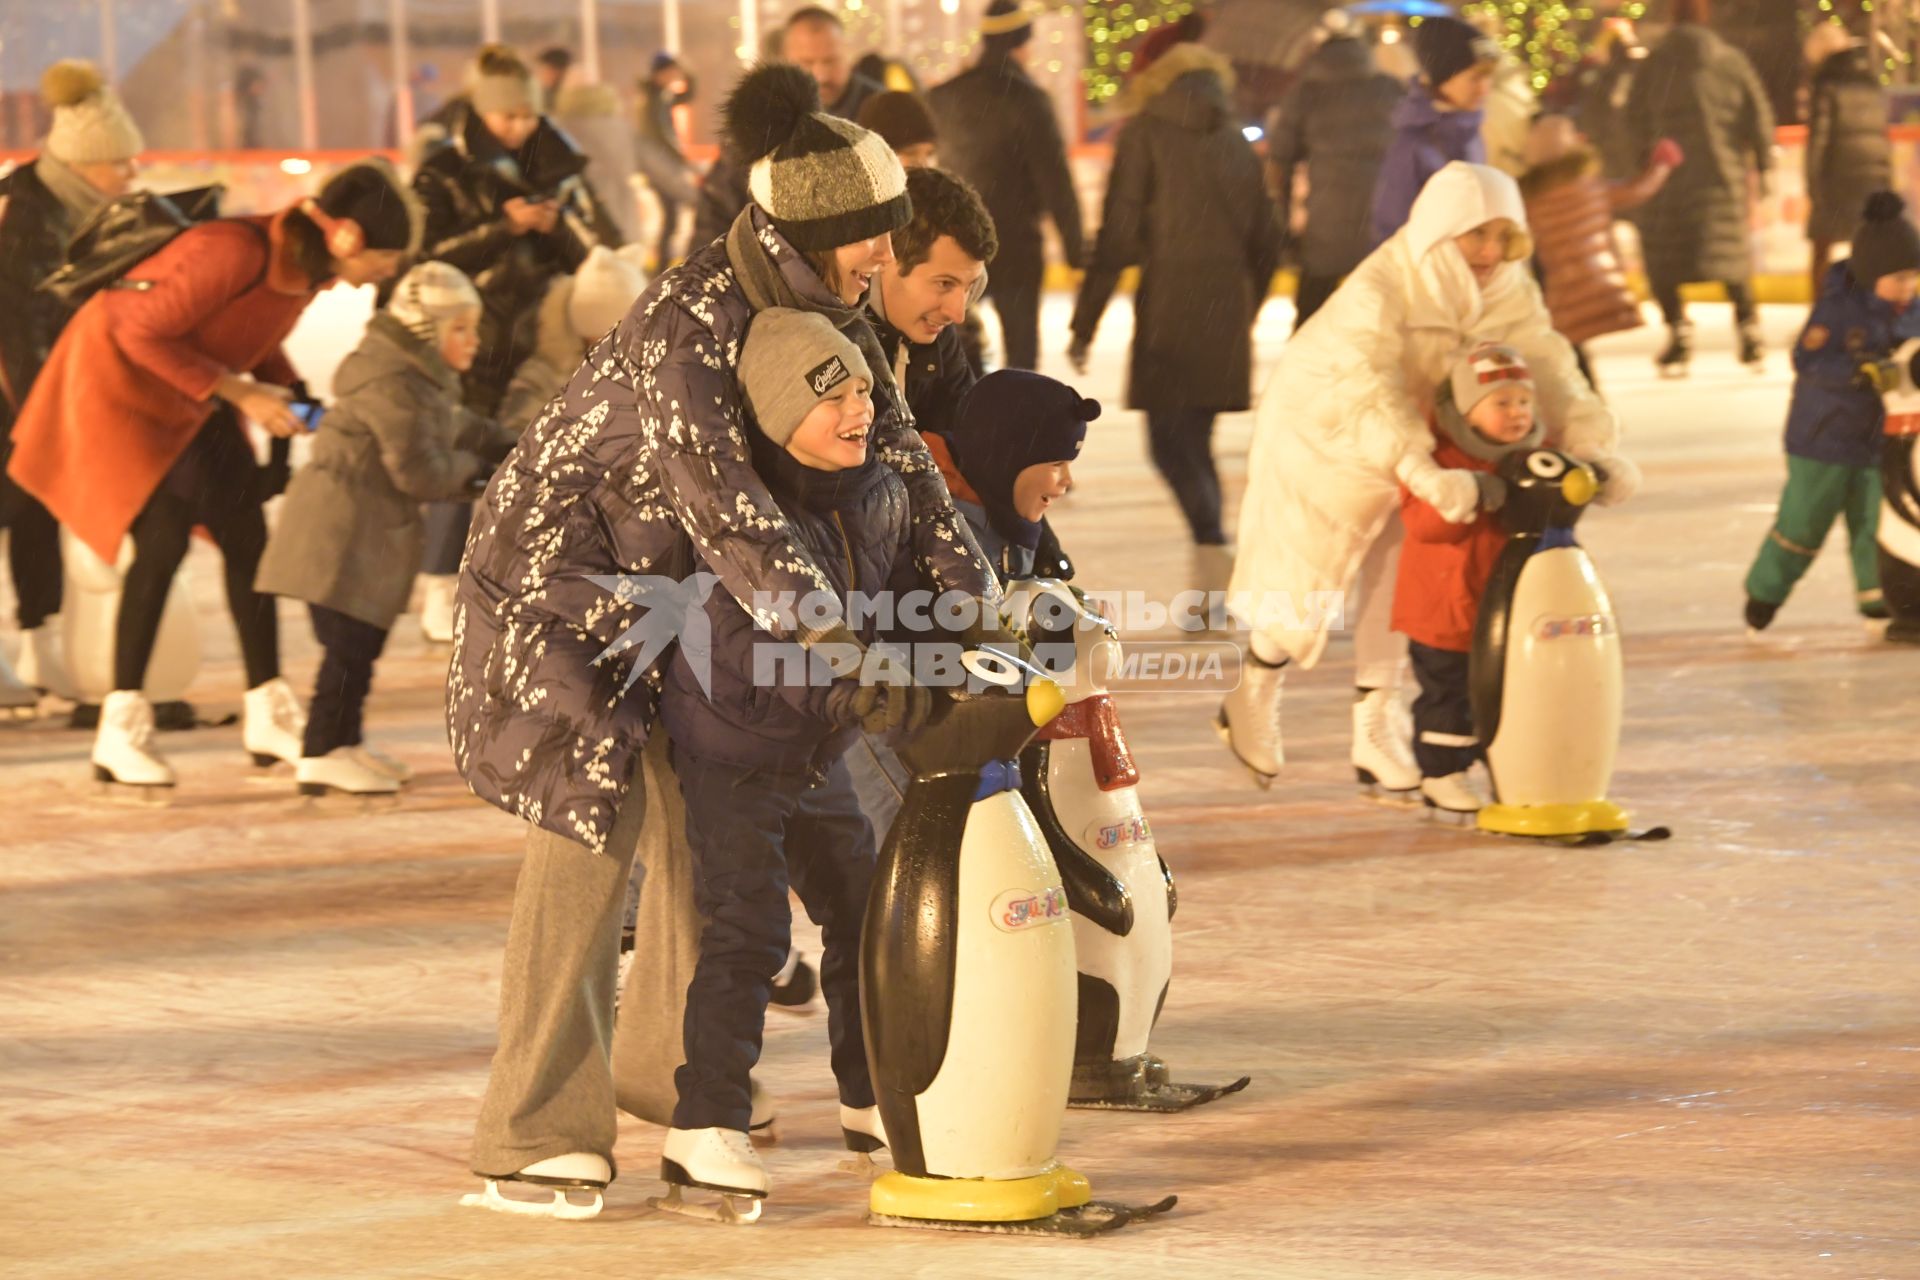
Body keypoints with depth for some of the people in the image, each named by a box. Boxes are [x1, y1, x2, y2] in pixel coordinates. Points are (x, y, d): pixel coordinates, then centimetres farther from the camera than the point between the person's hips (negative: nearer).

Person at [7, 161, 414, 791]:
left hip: (191, 401, 9)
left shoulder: (308, 263, -5)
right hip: (123, 380, -8)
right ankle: (121, 732, -12)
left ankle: (267, 716, 13)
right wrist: (238, 391, -27)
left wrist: (293, 399, -6)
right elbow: (142, 332, -28)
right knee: (164, 537, -17)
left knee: (247, 538, 4)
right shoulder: (240, 252, -33)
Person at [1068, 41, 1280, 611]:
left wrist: (1085, 322, -3)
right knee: (1196, 440, 14)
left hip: (1169, 305, -5)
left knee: (1171, 441, -5)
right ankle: (1209, 586, 13)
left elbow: (1118, 234, -7)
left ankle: (1214, 548, -26)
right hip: (1226, 311, 5)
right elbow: (1266, 242, 18)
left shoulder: (1145, 135, -2)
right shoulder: (1235, 141, 14)